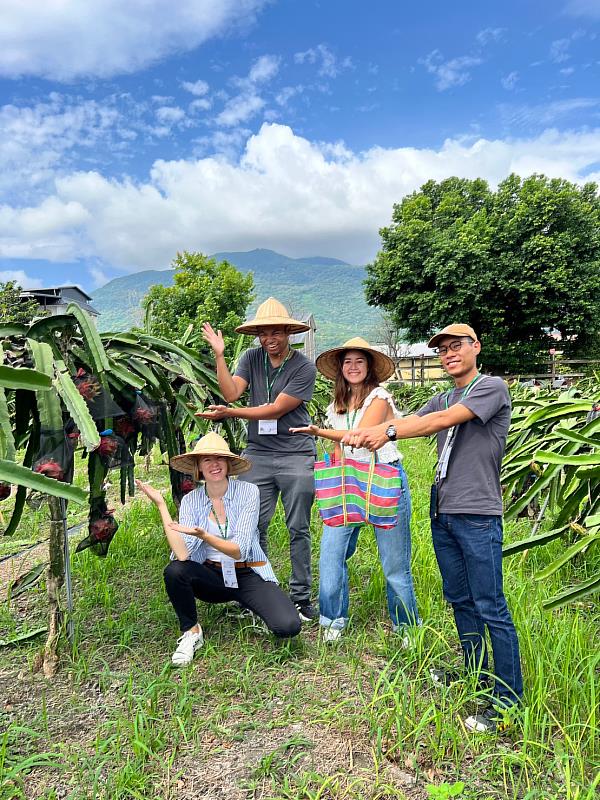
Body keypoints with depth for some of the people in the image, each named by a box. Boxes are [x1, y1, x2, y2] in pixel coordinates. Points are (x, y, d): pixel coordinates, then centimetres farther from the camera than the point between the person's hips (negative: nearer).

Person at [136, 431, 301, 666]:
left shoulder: (248, 491, -12)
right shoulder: (191, 500, -5)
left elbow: (239, 551, -18)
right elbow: (182, 554, -19)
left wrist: (203, 535, -36)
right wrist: (161, 505, -21)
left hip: (248, 574, -1)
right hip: (212, 576, 2)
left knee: (288, 627, -25)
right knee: (174, 571, -29)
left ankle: (249, 608, 9)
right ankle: (191, 632, -2)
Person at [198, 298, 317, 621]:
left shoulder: (304, 367, -7)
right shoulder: (252, 358, 6)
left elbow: (275, 410, -12)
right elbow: (231, 392, -6)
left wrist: (228, 412, -13)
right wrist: (219, 355, -12)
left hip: (296, 456, -3)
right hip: (257, 454, 3)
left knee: (298, 529, 6)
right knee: (254, 527, 6)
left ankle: (301, 596, 19)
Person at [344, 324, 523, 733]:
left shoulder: (492, 387, -6)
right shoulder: (443, 397, 17)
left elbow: (444, 420, -20)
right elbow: (410, 422, 4)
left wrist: (388, 432, -26)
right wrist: (364, 433, -14)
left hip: (478, 516, -7)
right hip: (443, 513, 8)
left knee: (490, 608, -2)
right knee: (460, 599, 17)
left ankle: (509, 700, 9)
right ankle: (476, 672, 33)